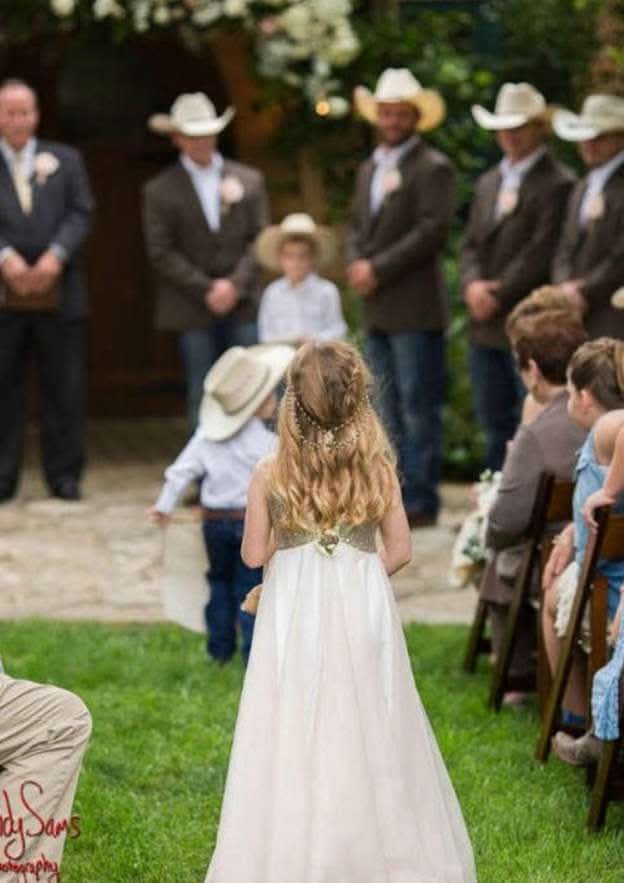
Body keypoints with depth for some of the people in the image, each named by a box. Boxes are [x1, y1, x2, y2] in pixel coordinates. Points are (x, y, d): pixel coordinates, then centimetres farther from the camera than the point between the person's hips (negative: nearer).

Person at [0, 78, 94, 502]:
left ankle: (65, 474, 10)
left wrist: (55, 256, -11)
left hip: (58, 294, 1)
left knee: (64, 388, 3)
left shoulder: (65, 160, 12)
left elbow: (81, 213, 4)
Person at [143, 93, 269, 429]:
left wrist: (235, 285, -9)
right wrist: (206, 291, -11)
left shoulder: (249, 180, 11)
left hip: (243, 305, 2)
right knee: (202, 398, -1)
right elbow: (161, 253, -3)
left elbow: (259, 239, 6)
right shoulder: (160, 191, 3)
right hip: (193, 313, -2)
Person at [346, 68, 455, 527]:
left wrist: (378, 269, -16)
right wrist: (356, 265, -1)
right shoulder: (369, 169, 19)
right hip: (378, 311, 9)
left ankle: (421, 502, -5)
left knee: (419, 409, -7)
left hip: (415, 309, -8)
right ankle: (398, 495, 18)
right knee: (391, 411, 12)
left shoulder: (432, 168, -7)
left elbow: (432, 231, -15)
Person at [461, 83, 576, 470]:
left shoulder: (557, 184, -8)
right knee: (496, 423, 11)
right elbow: (472, 245, 15)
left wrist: (498, 294, -14)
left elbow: (542, 251, -14)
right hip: (486, 326, 8)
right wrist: (473, 284, -5)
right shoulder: (489, 183, 18)